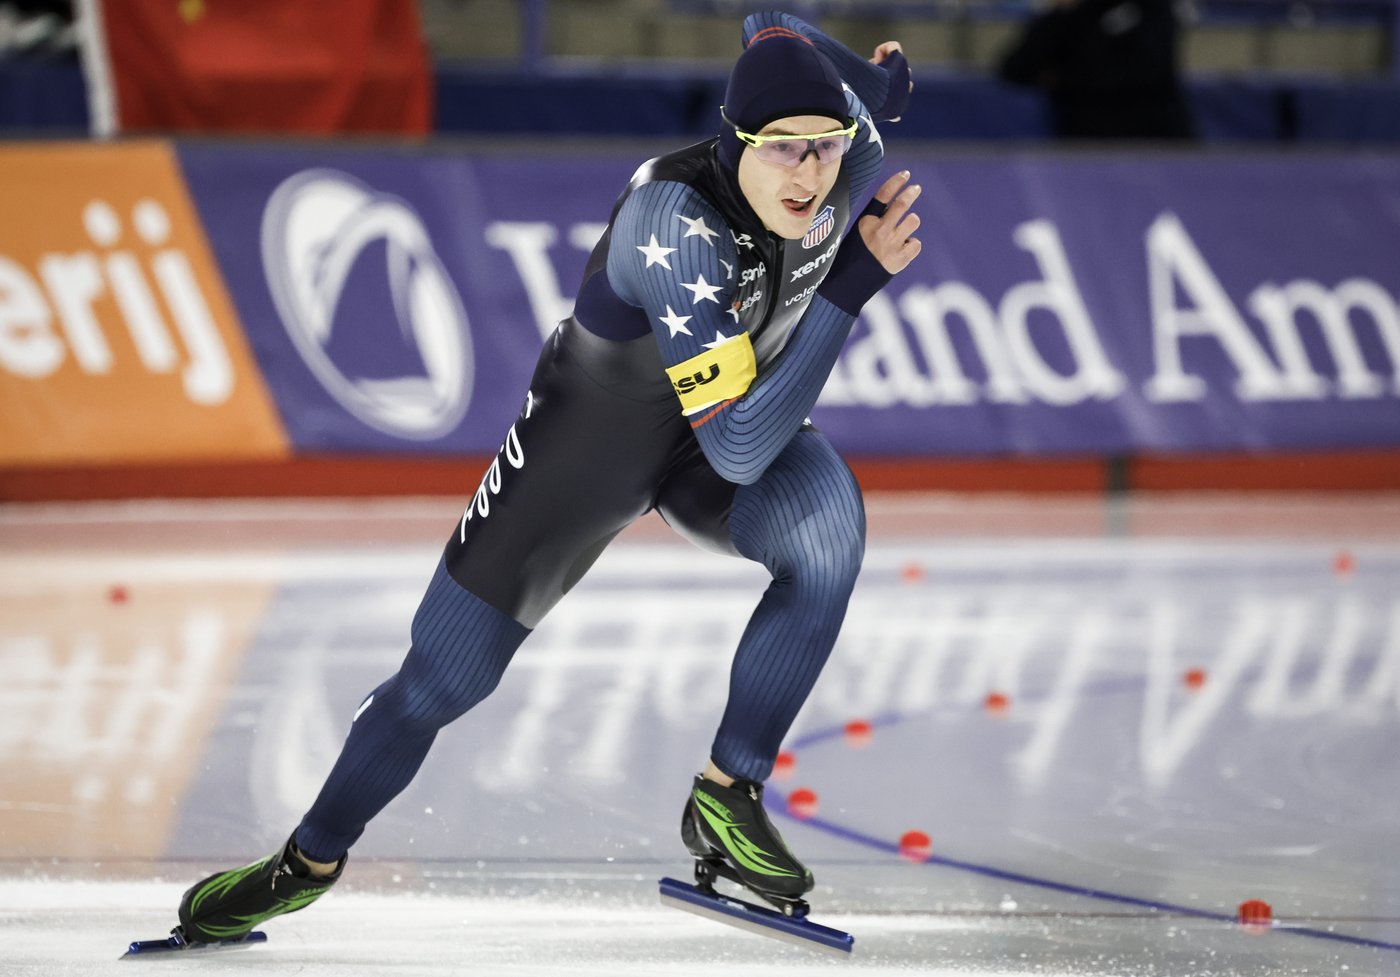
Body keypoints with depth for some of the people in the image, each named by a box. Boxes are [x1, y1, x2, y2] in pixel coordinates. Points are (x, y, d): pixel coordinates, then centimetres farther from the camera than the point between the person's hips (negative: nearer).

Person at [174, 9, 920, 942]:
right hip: (594, 433, -4)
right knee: (443, 679, 3)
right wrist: (854, 284, -45)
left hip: (743, 412, 4)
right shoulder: (675, 222, -40)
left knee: (828, 526, -30)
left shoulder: (850, 164, -22)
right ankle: (310, 859, 30)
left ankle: (727, 797, -13)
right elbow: (738, 448, -43)